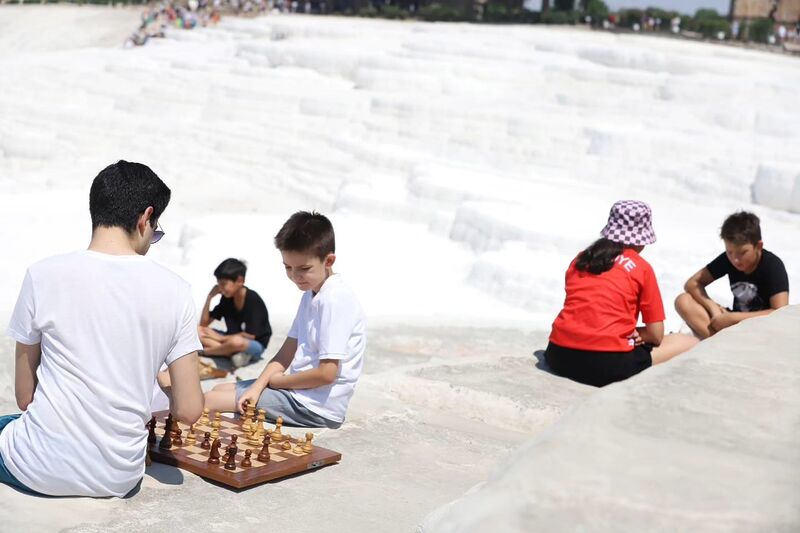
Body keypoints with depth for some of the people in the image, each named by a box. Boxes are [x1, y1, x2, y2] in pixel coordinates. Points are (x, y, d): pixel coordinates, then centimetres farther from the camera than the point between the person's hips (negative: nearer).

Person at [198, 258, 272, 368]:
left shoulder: (253, 300, -19)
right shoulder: (227, 298, 0)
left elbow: (250, 335, -22)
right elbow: (203, 324, 4)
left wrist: (221, 338, -15)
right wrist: (210, 296, -6)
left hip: (256, 345, -7)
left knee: (237, 341, -41)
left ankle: (204, 351, -14)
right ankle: (235, 353, -24)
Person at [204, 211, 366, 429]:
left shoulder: (335, 299, -19)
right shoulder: (311, 293, 13)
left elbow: (326, 373, -23)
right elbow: (287, 353, 11)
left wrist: (274, 380, -9)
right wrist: (257, 387, -6)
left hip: (318, 407, -10)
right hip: (302, 391, 10)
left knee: (209, 401, -9)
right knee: (220, 389, 17)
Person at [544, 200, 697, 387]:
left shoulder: (581, 258, 14)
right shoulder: (641, 268, 1)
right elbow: (656, 335, 1)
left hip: (559, 356, 5)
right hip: (607, 364, -5)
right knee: (690, 343, 10)